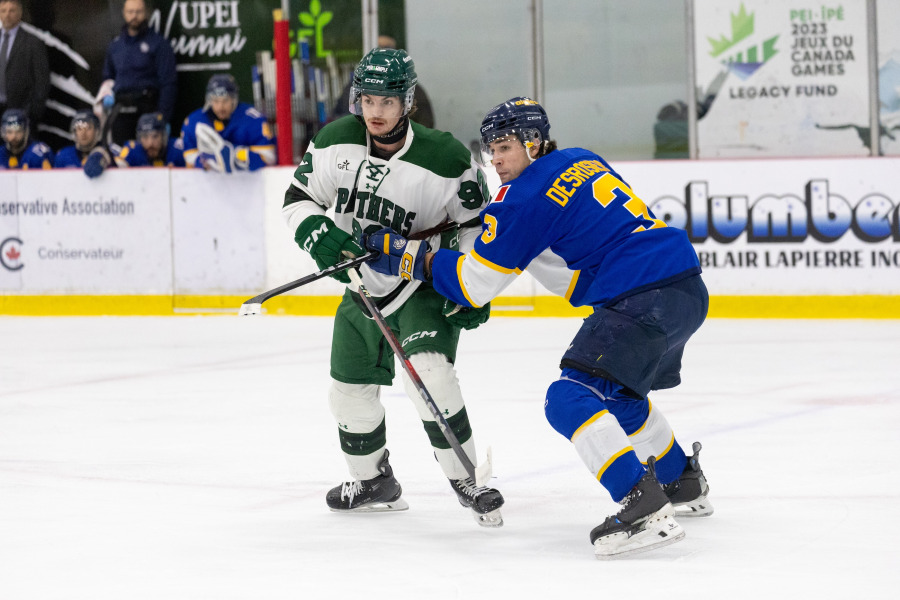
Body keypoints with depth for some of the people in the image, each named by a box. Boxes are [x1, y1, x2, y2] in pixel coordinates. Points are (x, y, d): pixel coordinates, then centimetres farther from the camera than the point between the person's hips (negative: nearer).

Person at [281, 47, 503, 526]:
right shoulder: (336, 141, -9)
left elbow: (475, 222, -8)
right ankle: (374, 482, 37)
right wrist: (318, 234, -20)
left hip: (425, 288, -6)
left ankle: (467, 480, -18)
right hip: (362, 287, 6)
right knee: (349, 391, 13)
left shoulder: (443, 158, -20)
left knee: (428, 372, -28)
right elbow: (299, 198, 0)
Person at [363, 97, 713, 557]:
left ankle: (644, 509, -26)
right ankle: (684, 484, 45)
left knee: (571, 399, -14)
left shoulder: (524, 196, -6)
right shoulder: (583, 161, 19)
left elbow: (474, 284, -1)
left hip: (647, 301, -9)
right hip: (688, 292, 9)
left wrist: (407, 257, 7)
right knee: (615, 390, 30)